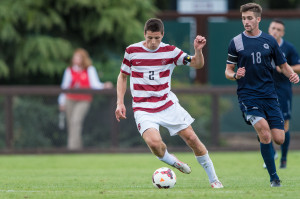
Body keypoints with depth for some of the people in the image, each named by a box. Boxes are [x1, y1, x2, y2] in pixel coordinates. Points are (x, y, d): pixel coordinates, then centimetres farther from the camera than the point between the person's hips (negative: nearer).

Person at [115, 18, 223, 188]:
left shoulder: (170, 51, -1)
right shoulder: (132, 51, -2)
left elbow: (197, 64, -1)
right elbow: (123, 76, 10)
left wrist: (198, 50, -22)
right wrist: (120, 103, 3)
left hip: (168, 105, 2)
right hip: (143, 109, -2)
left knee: (191, 138, -1)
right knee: (154, 142, -28)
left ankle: (213, 179, 13)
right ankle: (172, 162, 5)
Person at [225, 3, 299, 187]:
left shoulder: (269, 41, 7)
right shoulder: (236, 42, 1)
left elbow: (283, 65, 14)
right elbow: (228, 71, 7)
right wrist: (235, 75, -17)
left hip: (269, 94, 3)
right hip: (248, 95, -3)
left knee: (279, 139, -6)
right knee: (265, 133, -23)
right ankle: (274, 177, -11)